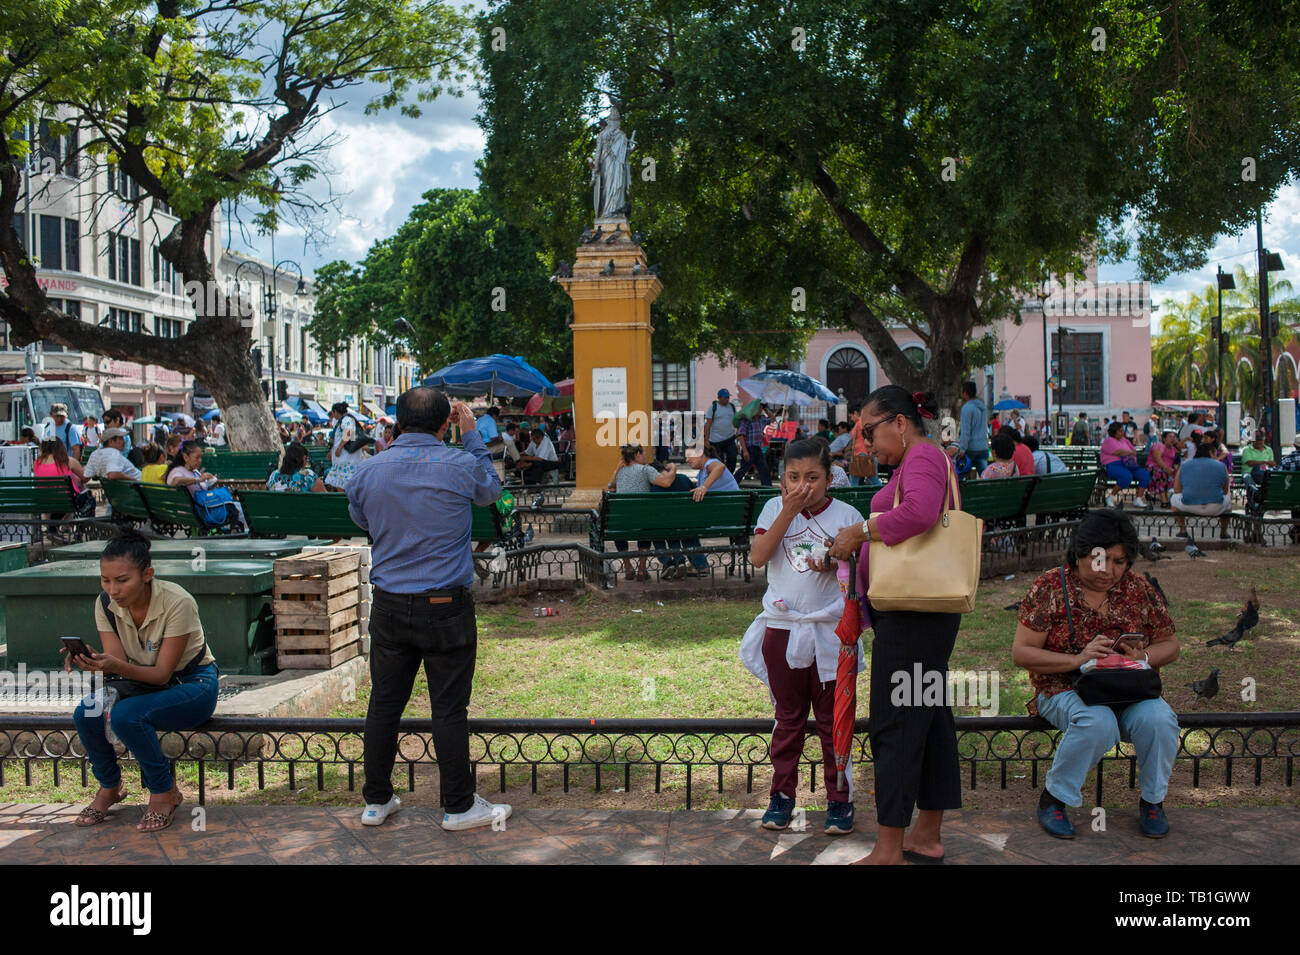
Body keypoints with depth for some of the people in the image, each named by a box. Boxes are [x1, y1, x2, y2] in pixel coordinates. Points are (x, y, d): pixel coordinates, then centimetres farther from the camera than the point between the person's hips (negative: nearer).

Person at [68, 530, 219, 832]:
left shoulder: (177, 603, -26)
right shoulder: (105, 603, -9)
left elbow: (162, 673, -24)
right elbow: (117, 662, -12)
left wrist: (117, 666, -42)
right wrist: (94, 662, -35)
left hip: (192, 684, -5)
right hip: (141, 681, 6)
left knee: (125, 716, -31)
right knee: (85, 715, -22)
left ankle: (165, 792, -9)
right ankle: (109, 786, 6)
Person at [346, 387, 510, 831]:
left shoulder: (368, 470, -1)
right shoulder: (460, 466, -9)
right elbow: (491, 490, 13)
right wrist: (472, 434, 19)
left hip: (389, 607, 3)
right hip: (446, 607, -3)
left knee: (384, 703, 12)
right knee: (449, 708, 4)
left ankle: (376, 800, 23)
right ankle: (458, 806, 14)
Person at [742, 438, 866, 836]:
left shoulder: (846, 515, -2)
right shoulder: (775, 508, 1)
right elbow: (758, 557, -13)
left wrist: (837, 564, -18)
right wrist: (789, 511, -16)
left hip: (830, 631, -1)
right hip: (782, 629, 1)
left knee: (832, 720, 6)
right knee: (788, 717, 13)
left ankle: (839, 799, 17)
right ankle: (781, 795, 23)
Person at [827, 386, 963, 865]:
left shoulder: (923, 457, -11)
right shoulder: (921, 460, 22)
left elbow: (919, 512, -30)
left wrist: (861, 530, -21)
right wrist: (858, 544, 12)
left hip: (912, 613, -11)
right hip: (924, 613, 11)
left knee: (896, 723, -9)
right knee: (929, 717, 14)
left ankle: (889, 850, -5)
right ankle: (927, 835, 23)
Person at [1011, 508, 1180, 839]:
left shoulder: (1139, 589, 6)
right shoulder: (1051, 586, -5)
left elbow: (1169, 646, 13)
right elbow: (1021, 653, -8)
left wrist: (1143, 658, -11)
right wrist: (1078, 659, -21)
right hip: (1064, 690, -3)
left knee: (1159, 719, -28)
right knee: (1099, 723, -35)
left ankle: (1152, 800, 0)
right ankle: (1054, 797, -11)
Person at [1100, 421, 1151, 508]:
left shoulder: (1124, 440, 25)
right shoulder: (1109, 441, 0)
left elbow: (1134, 451, 21)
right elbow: (1118, 452, -14)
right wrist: (1131, 453, 1)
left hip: (1128, 465, 8)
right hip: (1113, 465, -8)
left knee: (1145, 474, -15)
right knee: (1127, 476, -37)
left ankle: (1138, 500, -17)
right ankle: (1111, 498, -22)